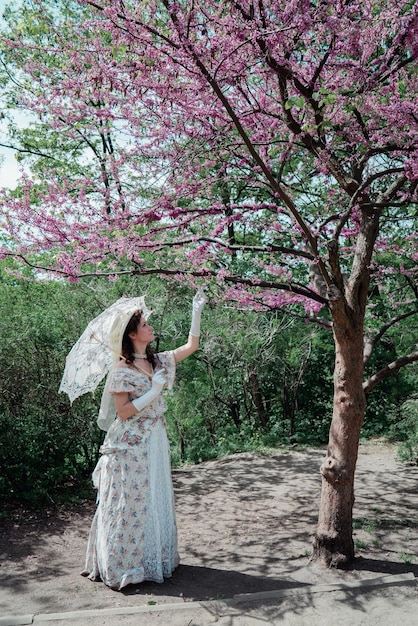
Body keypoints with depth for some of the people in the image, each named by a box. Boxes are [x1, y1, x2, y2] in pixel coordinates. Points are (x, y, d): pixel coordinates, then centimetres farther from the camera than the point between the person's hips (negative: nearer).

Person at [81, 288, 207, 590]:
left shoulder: (157, 362, 6)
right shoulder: (121, 370, -13)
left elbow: (192, 345, 8)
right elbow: (123, 412, -16)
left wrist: (197, 311, 1)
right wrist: (154, 391, -18)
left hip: (155, 441, 7)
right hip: (131, 445, -7)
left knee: (156, 501, 16)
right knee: (129, 505, 3)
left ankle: (154, 559, 32)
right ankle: (120, 566, 19)